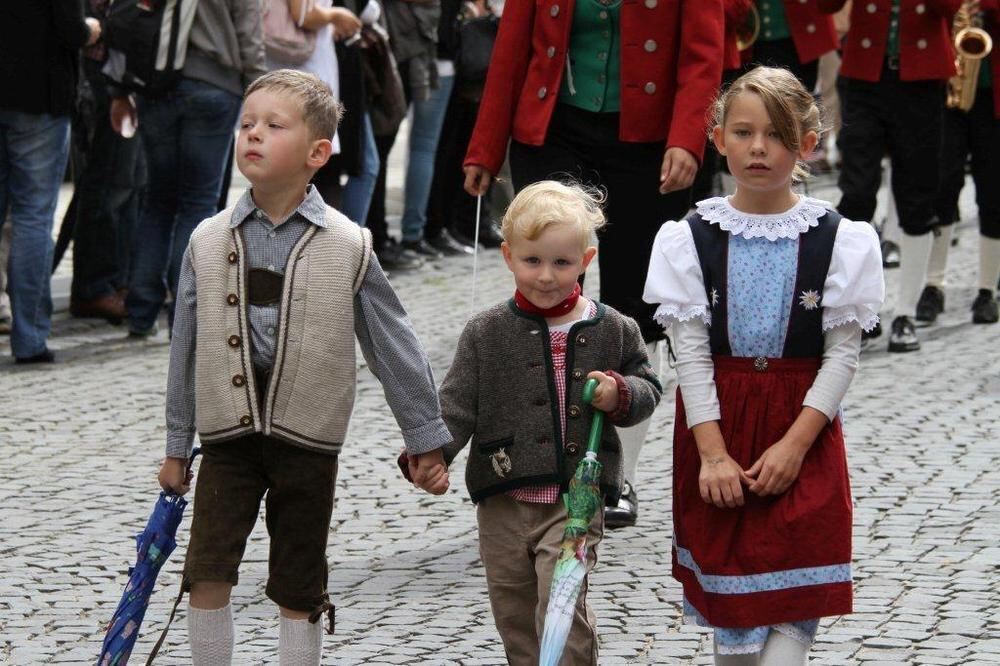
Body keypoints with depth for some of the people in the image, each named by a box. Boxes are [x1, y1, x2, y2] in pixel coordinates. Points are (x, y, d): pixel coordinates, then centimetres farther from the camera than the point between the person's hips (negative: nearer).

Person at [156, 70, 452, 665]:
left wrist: (426, 438, 4)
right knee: (207, 574, -7)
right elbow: (187, 349, 8)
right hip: (227, 435, 1)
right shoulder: (210, 242, 1)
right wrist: (177, 447, 11)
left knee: (299, 589, 8)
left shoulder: (347, 247, -5)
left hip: (307, 441, -1)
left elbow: (393, 346, 1)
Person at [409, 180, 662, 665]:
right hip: (504, 503, 2)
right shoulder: (486, 333, 1)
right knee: (515, 617, 13)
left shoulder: (612, 330, 1)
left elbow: (647, 389, 12)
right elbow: (457, 405, -2)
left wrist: (619, 394, -11)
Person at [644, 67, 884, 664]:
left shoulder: (839, 239, -4)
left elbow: (843, 352, -5)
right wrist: (712, 452, -13)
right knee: (727, 590, 8)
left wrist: (795, 444, -14)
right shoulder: (691, 238, -2)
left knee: (794, 598, -8)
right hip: (715, 425, 1)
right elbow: (690, 350, -5)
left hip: (802, 432, -1)